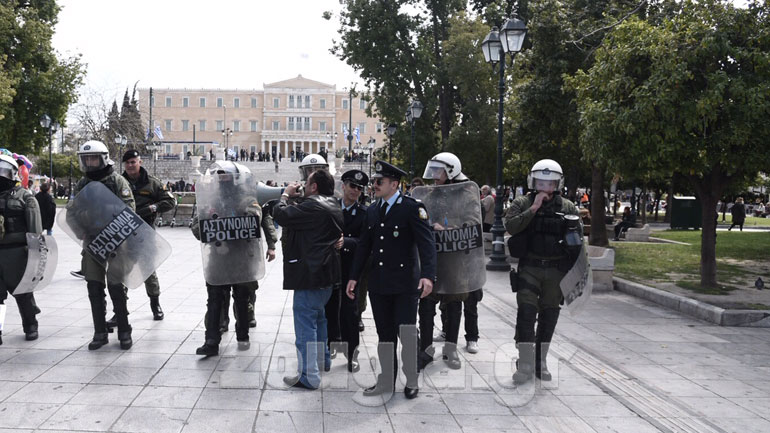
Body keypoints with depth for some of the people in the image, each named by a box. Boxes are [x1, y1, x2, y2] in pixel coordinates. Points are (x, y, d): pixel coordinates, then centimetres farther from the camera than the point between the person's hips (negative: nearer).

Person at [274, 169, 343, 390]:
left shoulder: (312, 206, -19)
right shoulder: (333, 206, 11)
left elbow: (280, 214, -20)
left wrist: (286, 194, -1)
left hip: (310, 273, -10)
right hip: (328, 272, 10)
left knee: (305, 322, -5)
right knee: (318, 317, 25)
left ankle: (308, 376, -1)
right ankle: (323, 359, 39)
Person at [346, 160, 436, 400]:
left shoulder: (412, 208, -9)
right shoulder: (372, 211, 11)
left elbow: (426, 243, -16)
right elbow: (364, 245, 16)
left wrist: (428, 275, -28)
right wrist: (354, 277, 13)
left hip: (405, 283, -6)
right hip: (379, 283, 6)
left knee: (407, 333, -2)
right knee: (385, 335, 12)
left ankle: (412, 382, 15)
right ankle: (386, 381, 23)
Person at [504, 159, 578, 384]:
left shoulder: (568, 207, 6)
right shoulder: (522, 203, 1)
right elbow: (510, 226, -16)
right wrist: (534, 208, -20)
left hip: (557, 270, 2)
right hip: (529, 267, -2)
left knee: (549, 315, 9)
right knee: (526, 312, -9)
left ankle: (541, 362, 21)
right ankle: (526, 364, -3)